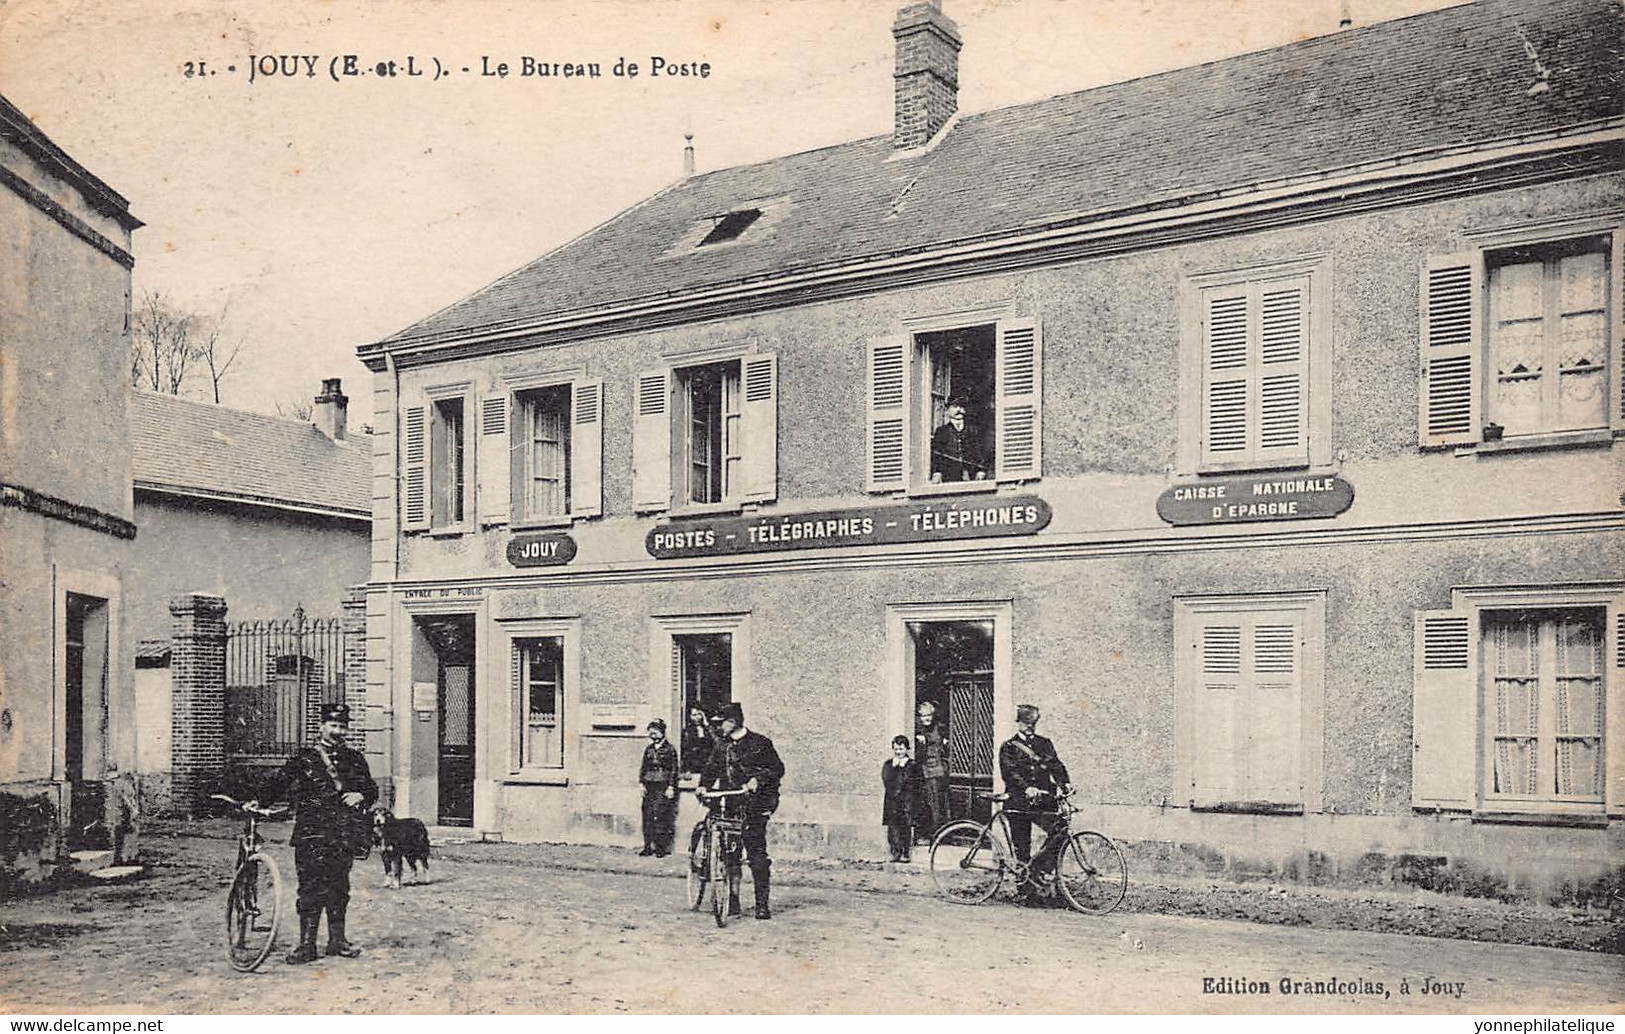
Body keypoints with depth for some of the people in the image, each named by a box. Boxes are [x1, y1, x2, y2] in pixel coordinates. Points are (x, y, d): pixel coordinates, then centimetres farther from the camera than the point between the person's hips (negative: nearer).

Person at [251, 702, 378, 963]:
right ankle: (307, 945, 1)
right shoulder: (304, 757, 4)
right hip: (311, 834, -3)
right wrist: (259, 800, -16)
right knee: (311, 888, -4)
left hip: (344, 834, 3)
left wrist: (360, 795, -3)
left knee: (339, 887, 8)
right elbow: (280, 781, -2)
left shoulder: (355, 759, 14)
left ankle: (337, 940, 19)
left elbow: (372, 789, 18)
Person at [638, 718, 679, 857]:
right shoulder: (649, 749, 14)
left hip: (663, 787, -5)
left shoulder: (670, 749, -1)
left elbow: (674, 769, -3)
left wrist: (671, 787, -9)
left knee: (661, 816, -9)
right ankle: (648, 846, 8)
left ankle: (662, 847, -4)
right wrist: (642, 783, 7)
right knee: (648, 816, 3)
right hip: (649, 787, 5)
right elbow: (643, 767, 17)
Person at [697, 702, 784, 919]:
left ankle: (762, 904, 1)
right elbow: (711, 769, 13)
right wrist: (704, 786, -5)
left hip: (753, 806, -5)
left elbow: (777, 768, -3)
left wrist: (757, 780, -18)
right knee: (730, 855, 4)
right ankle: (733, 899, 14)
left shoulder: (758, 743, -2)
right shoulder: (722, 745, 14)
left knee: (757, 856, -4)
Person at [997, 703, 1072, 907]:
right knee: (1022, 850, 0)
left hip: (1043, 801, 3)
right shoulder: (1009, 747, 3)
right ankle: (1026, 892, 10)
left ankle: (1040, 869, -5)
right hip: (1018, 804, -3)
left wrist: (1065, 783, -15)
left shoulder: (1045, 744, 15)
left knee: (1059, 829, -22)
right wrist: (1027, 788, -28)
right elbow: (1009, 772, -11)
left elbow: (1056, 765, 6)